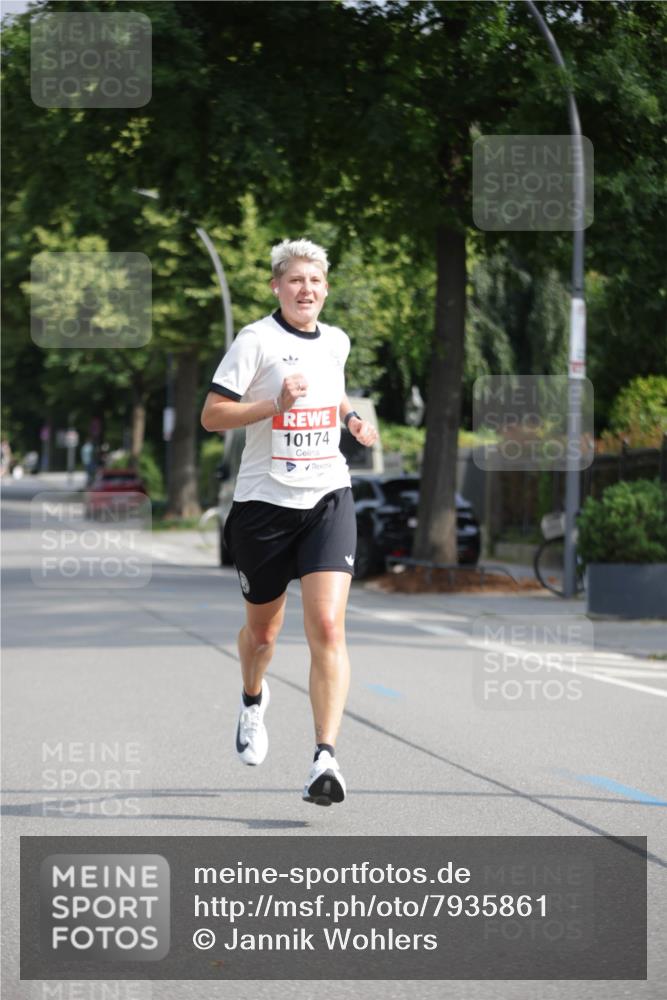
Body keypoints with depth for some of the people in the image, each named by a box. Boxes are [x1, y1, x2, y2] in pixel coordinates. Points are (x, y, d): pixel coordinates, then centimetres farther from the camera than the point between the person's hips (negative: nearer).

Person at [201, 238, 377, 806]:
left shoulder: (337, 342, 9)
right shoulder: (256, 340, -7)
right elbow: (211, 415, -10)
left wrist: (351, 417, 11)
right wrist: (275, 405, -23)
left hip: (328, 499, 2)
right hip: (264, 502, -2)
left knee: (327, 626, -15)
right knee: (263, 629, 14)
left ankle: (326, 758, -19)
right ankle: (254, 701, 50)